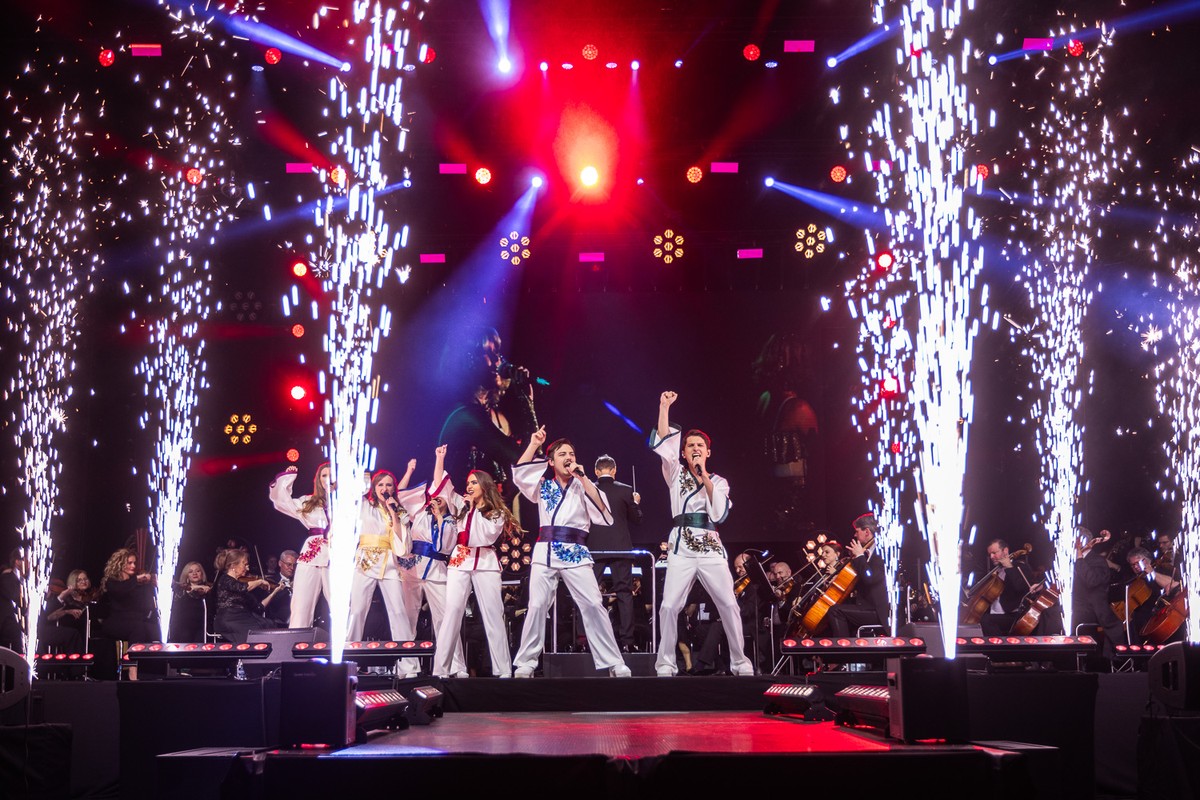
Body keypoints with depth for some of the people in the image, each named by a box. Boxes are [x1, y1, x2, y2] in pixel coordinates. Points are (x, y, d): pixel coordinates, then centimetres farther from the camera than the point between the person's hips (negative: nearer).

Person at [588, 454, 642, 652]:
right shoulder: (626, 491, -2)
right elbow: (636, 520, 5)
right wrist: (636, 503, 21)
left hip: (594, 548, 0)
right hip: (620, 547, 0)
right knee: (624, 593, 3)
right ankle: (626, 641, -2)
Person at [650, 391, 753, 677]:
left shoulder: (719, 482, 15)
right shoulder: (676, 474, 13)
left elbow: (719, 514, -2)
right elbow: (663, 441, 0)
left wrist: (705, 479, -5)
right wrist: (664, 406, -4)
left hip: (711, 548, 1)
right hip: (681, 548, -1)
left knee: (729, 604, -4)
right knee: (669, 606, -11)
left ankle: (740, 662, 5)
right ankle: (666, 664, -4)